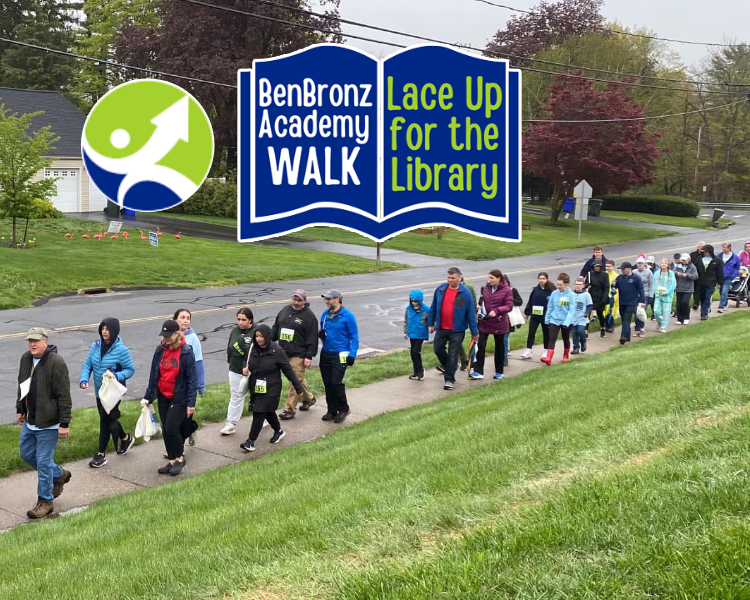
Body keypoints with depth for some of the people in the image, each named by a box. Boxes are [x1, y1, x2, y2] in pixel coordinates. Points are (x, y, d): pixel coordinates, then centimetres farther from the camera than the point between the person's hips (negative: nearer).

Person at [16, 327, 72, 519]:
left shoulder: (56, 363, -20)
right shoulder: (26, 359, 4)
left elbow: (64, 396, -20)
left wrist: (64, 423, -20)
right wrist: (20, 410, 21)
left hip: (48, 423, -8)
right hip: (29, 421, 8)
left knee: (43, 461, -2)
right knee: (27, 454, 19)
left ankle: (45, 501, 13)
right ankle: (60, 475, 38)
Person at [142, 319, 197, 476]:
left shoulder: (186, 352, -13)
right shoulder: (160, 350, 3)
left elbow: (192, 378, -11)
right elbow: (153, 374, 10)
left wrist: (191, 403, -14)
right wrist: (148, 397, 9)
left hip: (179, 397, -6)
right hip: (163, 397, 6)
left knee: (171, 428, -11)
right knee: (166, 430, 9)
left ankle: (179, 458, 10)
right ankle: (172, 461, 22)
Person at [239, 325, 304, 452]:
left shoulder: (277, 351, -15)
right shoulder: (254, 349, 0)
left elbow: (288, 370, -10)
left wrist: (298, 387, -6)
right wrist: (247, 369, -8)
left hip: (271, 389, -6)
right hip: (255, 388, 6)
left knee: (259, 413, -9)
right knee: (268, 411, 18)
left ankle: (251, 441, -3)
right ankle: (278, 431, 41)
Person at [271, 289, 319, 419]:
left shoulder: (309, 316, -9)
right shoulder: (285, 311, 10)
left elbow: (312, 339, -11)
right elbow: (275, 328, 20)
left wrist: (309, 356, -15)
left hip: (298, 355, -6)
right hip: (283, 353, 7)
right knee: (298, 379, 18)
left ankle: (289, 410, 1)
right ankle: (309, 398, 39)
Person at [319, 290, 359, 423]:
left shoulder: (347, 316, -10)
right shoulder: (325, 314, 7)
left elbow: (354, 337, -7)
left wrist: (352, 355, -14)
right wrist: (320, 334, -5)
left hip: (340, 355, -6)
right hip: (325, 354, 6)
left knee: (336, 382, -13)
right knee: (327, 383, 8)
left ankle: (343, 409, 6)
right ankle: (332, 410, 21)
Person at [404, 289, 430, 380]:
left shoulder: (426, 309, -14)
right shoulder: (409, 309, -1)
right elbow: (406, 321, 11)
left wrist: (431, 327, -17)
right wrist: (405, 332, 12)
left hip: (421, 335, -5)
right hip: (412, 334, 5)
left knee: (416, 352, -12)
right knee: (413, 353, 11)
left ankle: (419, 371, 5)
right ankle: (416, 372, 24)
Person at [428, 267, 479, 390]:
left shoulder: (465, 292, -10)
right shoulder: (440, 289, -1)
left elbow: (471, 313, -7)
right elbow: (434, 307, 10)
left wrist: (474, 332, -6)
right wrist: (431, 323, 12)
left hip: (457, 330, -4)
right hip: (441, 328, 4)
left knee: (453, 355, 1)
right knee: (437, 349, 12)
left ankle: (449, 379, 12)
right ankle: (446, 365, 41)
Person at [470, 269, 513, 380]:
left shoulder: (507, 290, -9)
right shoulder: (485, 288, 3)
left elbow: (509, 306, -13)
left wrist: (496, 311, -26)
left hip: (499, 323, -3)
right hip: (484, 322, 3)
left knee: (499, 347, 12)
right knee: (480, 346, -5)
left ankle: (499, 372, 25)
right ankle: (478, 371, -3)